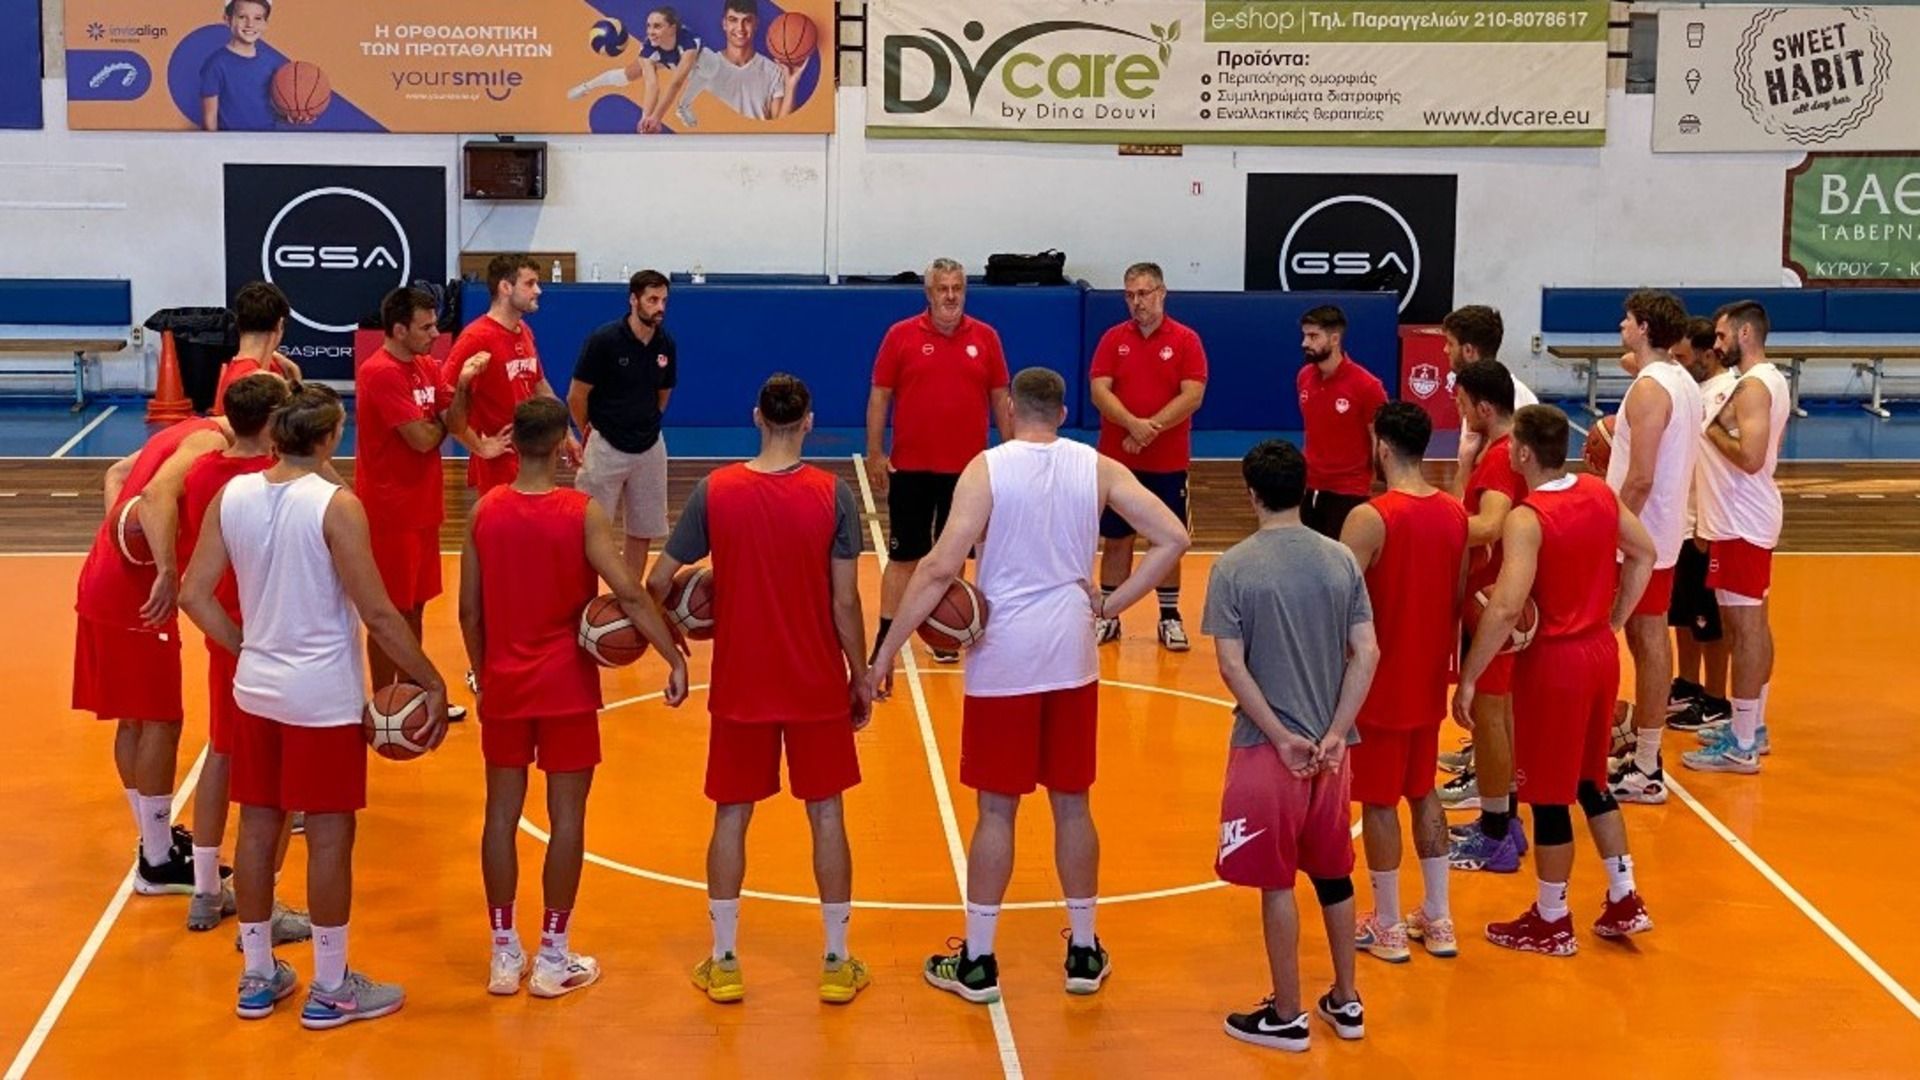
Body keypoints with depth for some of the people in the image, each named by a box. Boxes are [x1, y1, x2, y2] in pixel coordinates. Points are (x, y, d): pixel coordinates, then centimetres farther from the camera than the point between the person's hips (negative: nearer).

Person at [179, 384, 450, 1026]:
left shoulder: (231, 496, -1)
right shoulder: (336, 506, -18)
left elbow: (195, 596, 2)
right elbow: (378, 614, -17)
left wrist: (248, 650, 15)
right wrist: (433, 684, -8)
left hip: (256, 690, 6)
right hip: (324, 698, -6)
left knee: (258, 826, 15)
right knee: (330, 835, 5)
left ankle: (257, 977, 27)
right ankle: (330, 989, 15)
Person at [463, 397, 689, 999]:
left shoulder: (485, 512, -2)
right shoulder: (582, 513, -12)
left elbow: (469, 610, 2)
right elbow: (629, 594, -20)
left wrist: (482, 674, 15)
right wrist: (675, 656, -14)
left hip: (503, 684, 3)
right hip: (566, 685, -3)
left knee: (502, 811, 11)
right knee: (566, 816, 6)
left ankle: (504, 956, 17)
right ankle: (553, 959, 10)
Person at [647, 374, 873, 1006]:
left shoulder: (715, 491, -7)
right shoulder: (833, 494, -9)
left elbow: (659, 582, -4)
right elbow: (845, 602, -9)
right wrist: (860, 679, 4)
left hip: (739, 687, 1)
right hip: (817, 686, -1)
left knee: (732, 816, 11)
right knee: (827, 815, 10)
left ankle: (723, 964, 17)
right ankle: (837, 964, 16)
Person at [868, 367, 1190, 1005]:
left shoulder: (987, 469, -9)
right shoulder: (1098, 469, 0)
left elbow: (942, 566, -17)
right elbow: (1173, 538, -4)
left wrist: (886, 653, -12)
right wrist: (1113, 604, 1)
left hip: (1003, 660, -3)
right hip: (1072, 658, 3)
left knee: (997, 808, 5)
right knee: (1073, 803, 13)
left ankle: (977, 962, 13)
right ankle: (1084, 953, 22)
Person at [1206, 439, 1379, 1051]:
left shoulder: (1234, 567, -10)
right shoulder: (1341, 560, 0)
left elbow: (1232, 666, -15)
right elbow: (1367, 653, -4)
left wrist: (1283, 739, -12)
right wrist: (1334, 734, -6)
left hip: (1267, 747, -4)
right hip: (1329, 745, 4)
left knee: (1276, 883, 6)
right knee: (1333, 875, 18)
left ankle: (1287, 1016, 14)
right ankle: (1345, 1002, 28)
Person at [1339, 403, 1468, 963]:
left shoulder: (1370, 518, -20)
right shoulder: (1455, 514, 0)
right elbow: (1458, 599, 7)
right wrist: (1442, 660, 17)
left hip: (1380, 683, -6)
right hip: (1429, 682, 7)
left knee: (1379, 801, 6)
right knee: (1423, 793, 19)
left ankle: (1387, 927, 15)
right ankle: (1438, 919, 25)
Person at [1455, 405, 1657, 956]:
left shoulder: (1527, 519, -22)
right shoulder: (1599, 493, 1)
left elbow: (1505, 609, -29)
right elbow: (1644, 554, 15)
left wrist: (1468, 679, -21)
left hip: (1554, 662, -7)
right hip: (1601, 653, 7)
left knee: (1549, 794, 7)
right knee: (1591, 780, 22)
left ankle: (1551, 923, 19)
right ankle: (1624, 901, 28)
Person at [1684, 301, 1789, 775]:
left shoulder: (1751, 386, -19)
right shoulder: (1771, 380, 13)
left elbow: (1750, 457, -28)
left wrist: (1712, 430, -15)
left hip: (1740, 524, -11)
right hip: (1754, 518, 11)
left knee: (1744, 626, -7)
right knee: (1754, 623, 16)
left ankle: (1741, 746, -4)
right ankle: (1753, 728, 26)